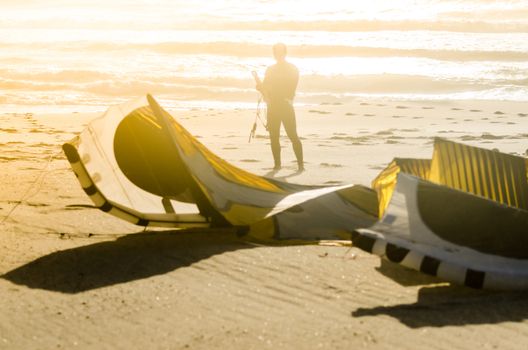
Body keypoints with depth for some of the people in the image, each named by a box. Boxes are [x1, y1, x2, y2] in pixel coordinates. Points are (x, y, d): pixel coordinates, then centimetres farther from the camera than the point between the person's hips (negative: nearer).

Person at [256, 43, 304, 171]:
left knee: (293, 136, -9)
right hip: (272, 106, 5)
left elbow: (291, 89, -11)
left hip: (286, 106, -5)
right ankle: (277, 163, 13)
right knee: (274, 137, 4)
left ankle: (300, 164, -7)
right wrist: (261, 87, -10)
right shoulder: (270, 69, 15)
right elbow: (265, 87, 15)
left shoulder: (293, 69, -1)